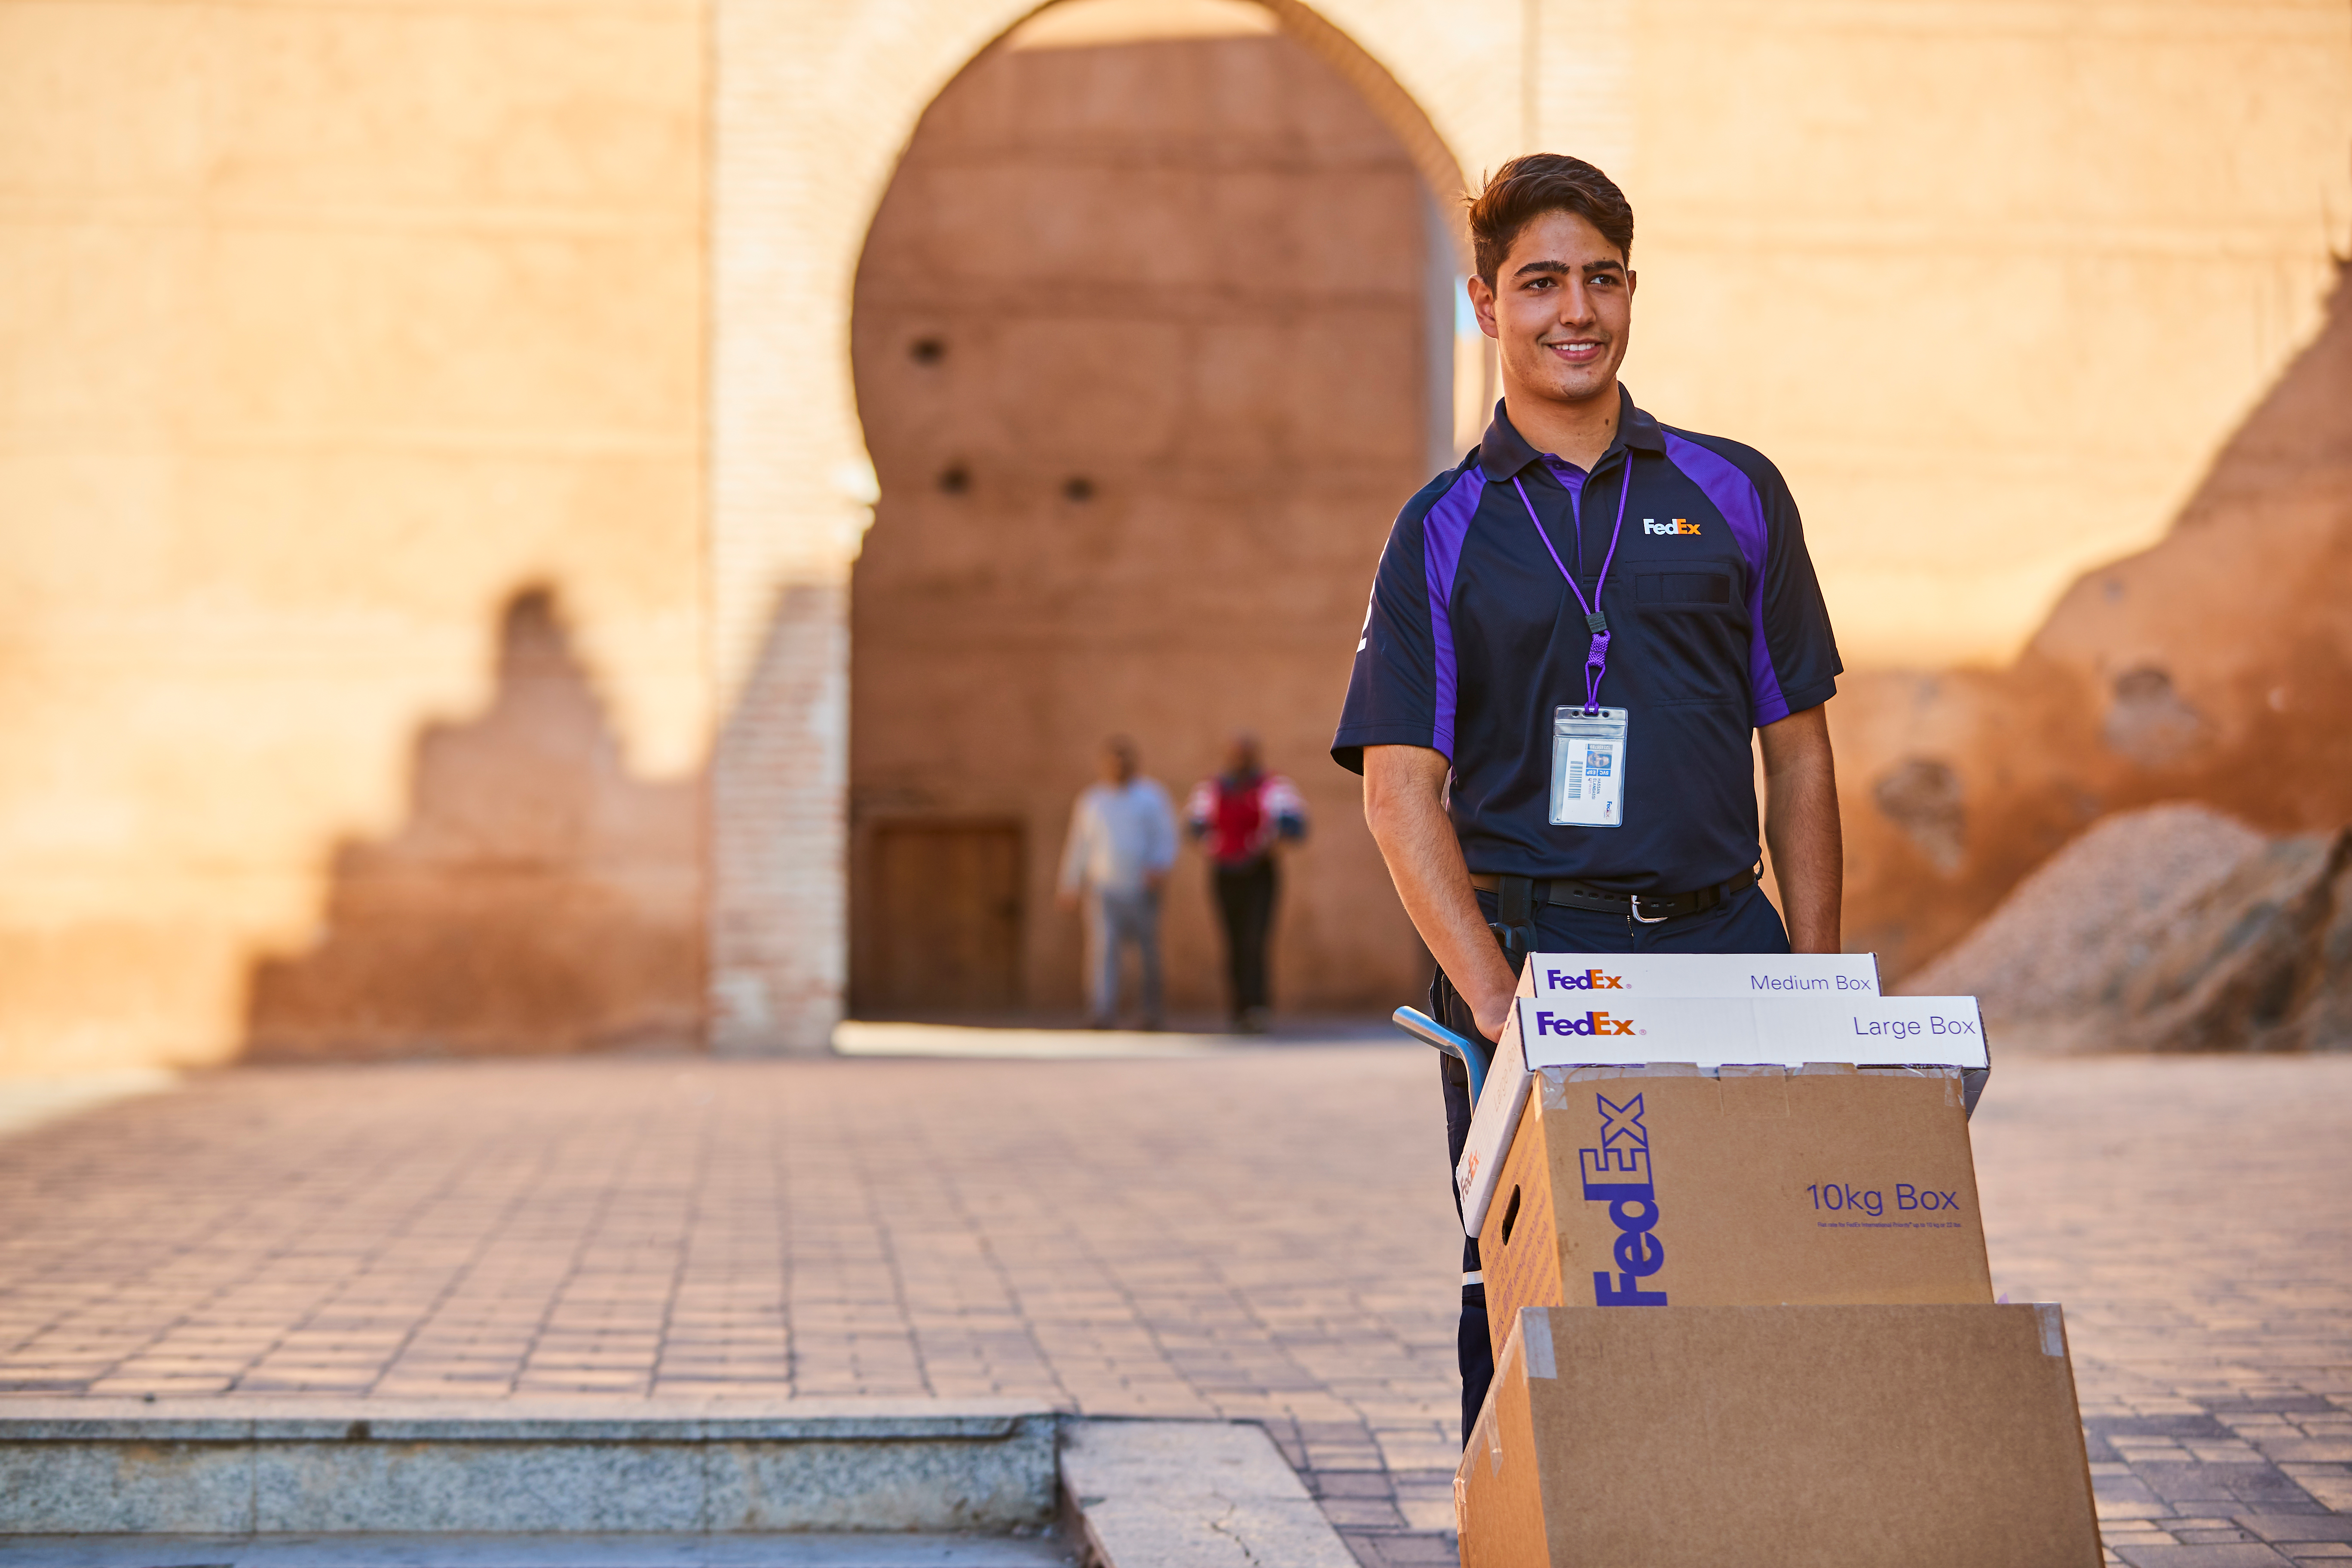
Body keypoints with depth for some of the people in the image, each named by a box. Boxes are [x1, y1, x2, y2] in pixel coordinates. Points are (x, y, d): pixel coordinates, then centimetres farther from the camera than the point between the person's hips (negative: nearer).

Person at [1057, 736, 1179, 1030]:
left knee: (1148, 953, 6)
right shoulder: (1090, 801, 9)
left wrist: (1160, 867, -20)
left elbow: (1166, 839, -2)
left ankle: (1151, 1013, 23)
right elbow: (1078, 846, 14)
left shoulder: (1152, 796, 4)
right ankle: (1102, 1013, -24)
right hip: (1103, 892, 0)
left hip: (1141, 891, 0)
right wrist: (1070, 888, 12)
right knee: (1102, 949, -17)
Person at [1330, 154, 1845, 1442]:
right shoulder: (1443, 532, 5)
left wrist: (1818, 984, 4)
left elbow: (1798, 751, 12)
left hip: (1718, 941, 2)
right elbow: (1401, 789, -3)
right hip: (1520, 944, -1)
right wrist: (1495, 998, -16)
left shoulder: (1734, 496, 10)